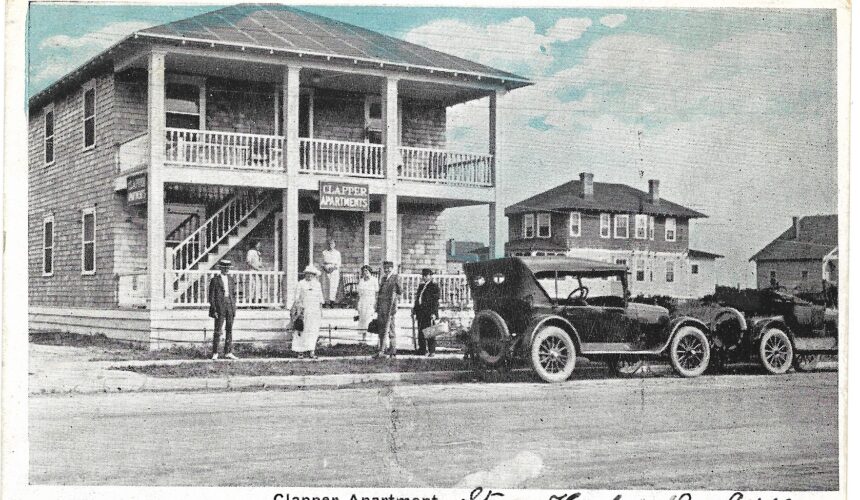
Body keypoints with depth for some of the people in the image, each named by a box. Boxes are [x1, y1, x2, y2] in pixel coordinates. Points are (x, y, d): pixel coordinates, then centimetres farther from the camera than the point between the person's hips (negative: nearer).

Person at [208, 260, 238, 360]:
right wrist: (214, 309, -9)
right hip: (220, 307, -4)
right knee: (218, 331, -4)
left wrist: (234, 308, 9)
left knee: (229, 330, 5)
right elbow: (211, 296, -3)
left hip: (230, 307, 5)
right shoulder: (215, 280, -1)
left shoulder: (231, 280, 13)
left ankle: (228, 353, 10)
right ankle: (215, 353, 2)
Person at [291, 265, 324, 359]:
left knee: (313, 331, -5)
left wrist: (321, 310, 11)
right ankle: (301, 351, -1)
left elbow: (320, 298, 16)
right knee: (302, 331, -4)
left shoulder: (317, 284, 13)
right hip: (303, 310, -3)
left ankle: (311, 351, -7)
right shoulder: (301, 284, 2)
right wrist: (298, 310, -6)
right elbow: (297, 298, 1)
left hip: (315, 311, 3)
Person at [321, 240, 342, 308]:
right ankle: (326, 301, 3)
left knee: (333, 286, -14)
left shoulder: (337, 253, 10)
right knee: (325, 286, -3)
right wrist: (325, 267, -7)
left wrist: (334, 267, -8)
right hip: (326, 271, 2)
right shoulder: (324, 252, 13)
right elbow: (322, 262, 12)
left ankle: (332, 301, -22)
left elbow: (339, 263, 10)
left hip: (334, 270, -2)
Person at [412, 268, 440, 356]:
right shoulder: (421, 286, 19)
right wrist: (414, 312, 16)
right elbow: (417, 299, 21)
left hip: (429, 313, -7)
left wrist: (433, 313, -16)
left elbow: (435, 301, -8)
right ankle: (423, 350, 13)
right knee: (421, 332, 7)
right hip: (421, 313, 7)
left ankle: (432, 351, -1)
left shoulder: (434, 286, -2)